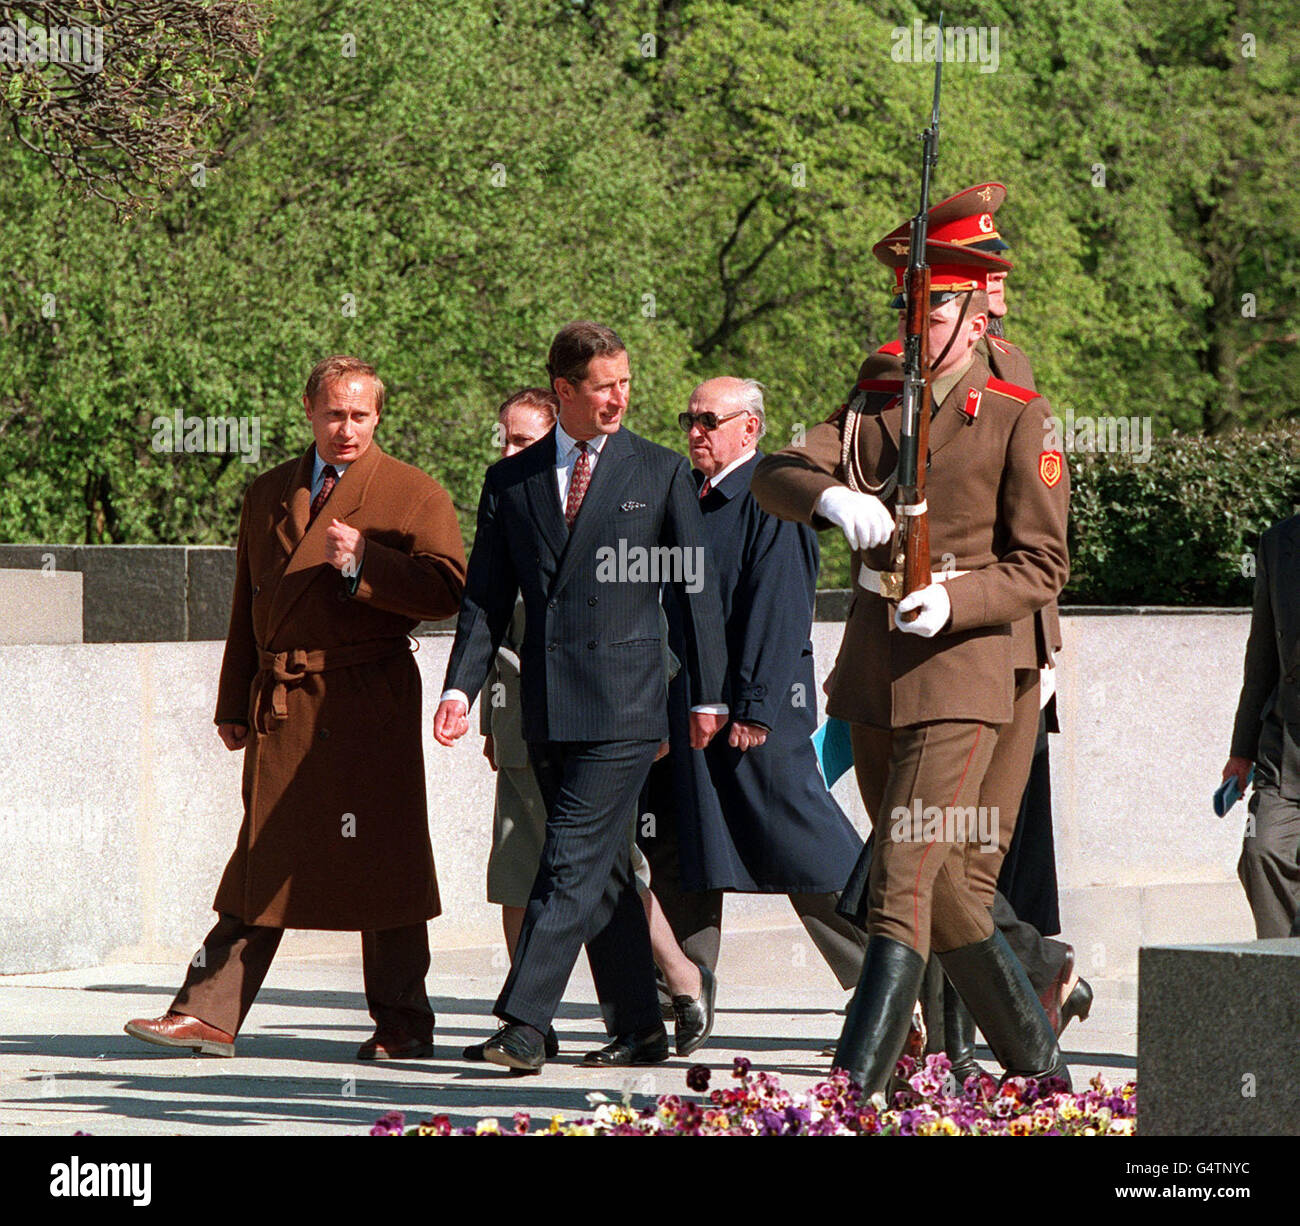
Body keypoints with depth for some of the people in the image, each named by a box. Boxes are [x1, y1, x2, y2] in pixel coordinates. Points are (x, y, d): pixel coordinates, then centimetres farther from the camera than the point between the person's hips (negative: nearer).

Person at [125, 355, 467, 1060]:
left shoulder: (414, 495, 2)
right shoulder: (267, 496, 18)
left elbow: (446, 591, -8)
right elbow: (247, 608, 21)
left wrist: (364, 563, -19)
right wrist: (233, 704, 16)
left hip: (367, 704, -4)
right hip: (280, 708, 5)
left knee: (380, 865, -2)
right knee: (263, 861, 5)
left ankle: (401, 1024, 7)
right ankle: (209, 1015, 3)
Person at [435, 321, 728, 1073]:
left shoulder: (662, 474, 4)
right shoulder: (511, 482, 11)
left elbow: (699, 590, 5)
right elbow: (486, 597, 10)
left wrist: (708, 695, 2)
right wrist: (462, 686, -3)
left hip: (624, 704, -4)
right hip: (549, 707, 4)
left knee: (574, 861, -12)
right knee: (603, 870, 9)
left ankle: (524, 1022, -16)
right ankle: (639, 1028, 16)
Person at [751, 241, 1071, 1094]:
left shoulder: (1019, 419, -4)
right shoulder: (874, 408, 12)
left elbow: (1042, 567, -6)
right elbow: (774, 477, 0)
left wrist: (952, 601, -23)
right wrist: (831, 496, -22)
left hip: (958, 674, -6)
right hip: (872, 678, 6)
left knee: (902, 884, -15)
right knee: (943, 892, 12)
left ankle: (858, 1085, -18)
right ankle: (1039, 1068, 24)